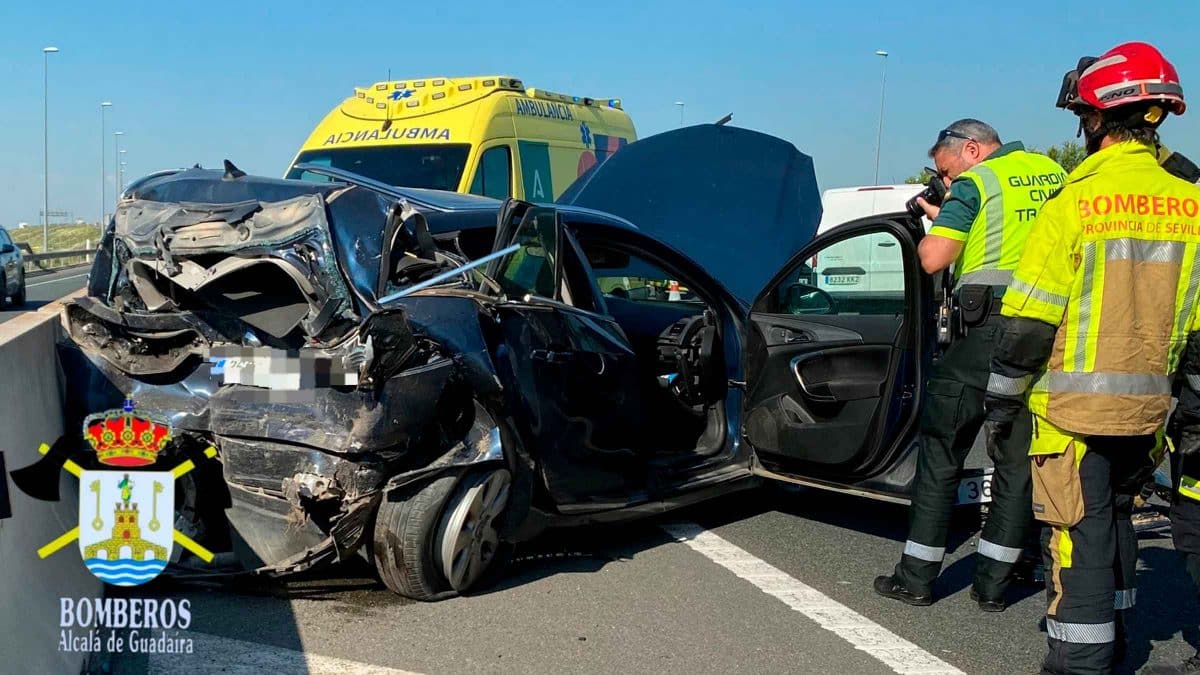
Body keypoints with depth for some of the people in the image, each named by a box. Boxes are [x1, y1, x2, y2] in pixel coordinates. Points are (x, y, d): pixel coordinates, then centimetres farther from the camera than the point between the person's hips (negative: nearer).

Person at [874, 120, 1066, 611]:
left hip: (990, 328, -5)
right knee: (1018, 459, 11)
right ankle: (993, 584, 16)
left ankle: (917, 576, 11)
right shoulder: (1053, 173, 14)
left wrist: (935, 226, 10)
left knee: (941, 450, 5)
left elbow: (933, 259, -13)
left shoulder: (973, 184, -3)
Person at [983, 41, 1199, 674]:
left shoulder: (1077, 200, -12)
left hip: (1077, 401, -6)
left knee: (1077, 526, 1)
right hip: (1149, 404, 6)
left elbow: (1030, 319, -13)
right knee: (1115, 512, 22)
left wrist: (1001, 399, -4)